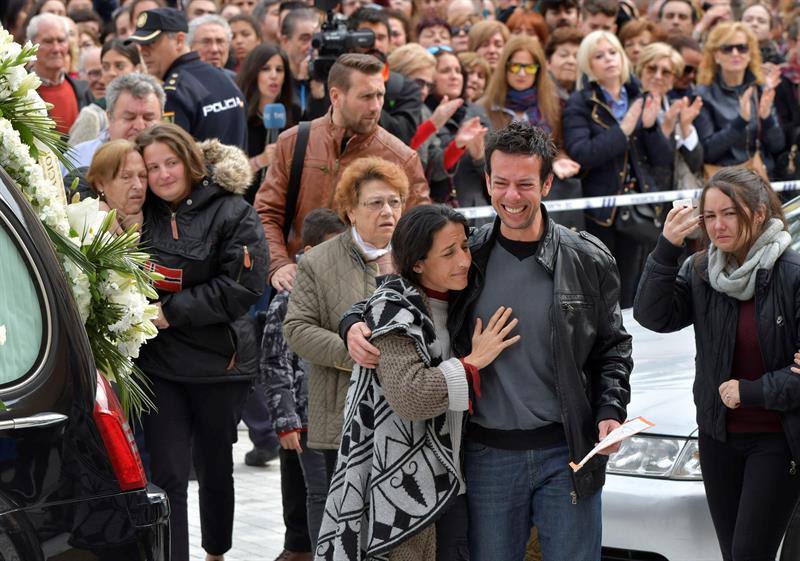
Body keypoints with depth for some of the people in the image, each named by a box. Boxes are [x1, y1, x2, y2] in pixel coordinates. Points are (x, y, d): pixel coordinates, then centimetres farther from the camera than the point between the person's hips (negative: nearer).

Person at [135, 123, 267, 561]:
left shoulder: (232, 213, -8)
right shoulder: (142, 214, 3)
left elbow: (243, 286, -16)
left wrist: (171, 311, -17)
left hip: (219, 361, -2)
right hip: (158, 364, 2)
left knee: (215, 467, 15)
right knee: (167, 474, -4)